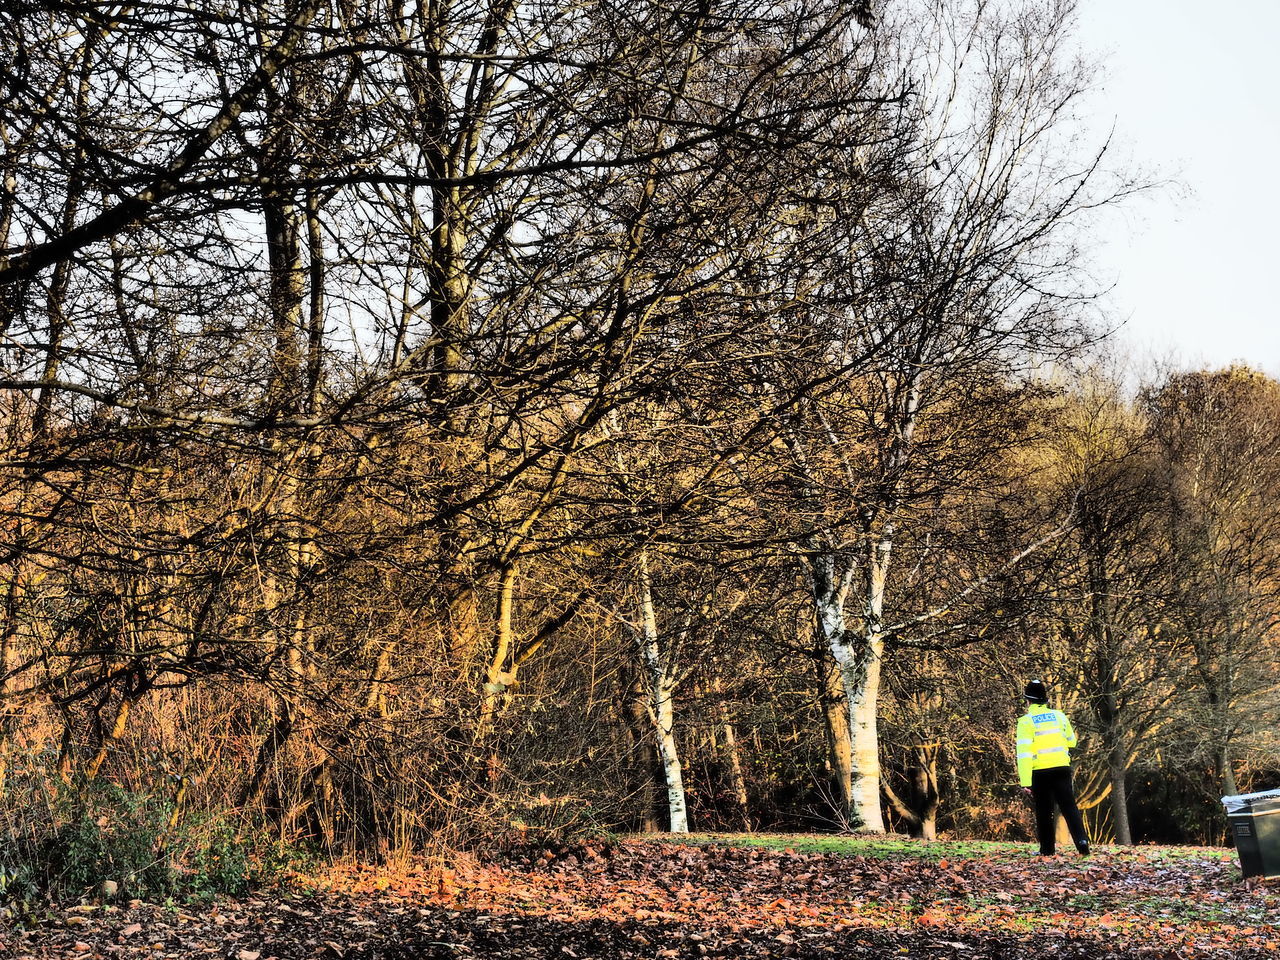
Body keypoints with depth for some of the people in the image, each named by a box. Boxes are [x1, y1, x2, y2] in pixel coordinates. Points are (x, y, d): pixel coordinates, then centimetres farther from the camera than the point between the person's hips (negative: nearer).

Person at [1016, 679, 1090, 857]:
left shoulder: (1026, 721, -8)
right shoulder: (1059, 716, 5)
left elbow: (1024, 752, -14)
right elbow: (1071, 741, 19)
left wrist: (1025, 781, -15)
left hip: (1040, 772, -2)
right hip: (1062, 768, 3)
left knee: (1044, 811, 10)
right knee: (1069, 807, 3)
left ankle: (1047, 849, 13)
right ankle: (1082, 841, -14)